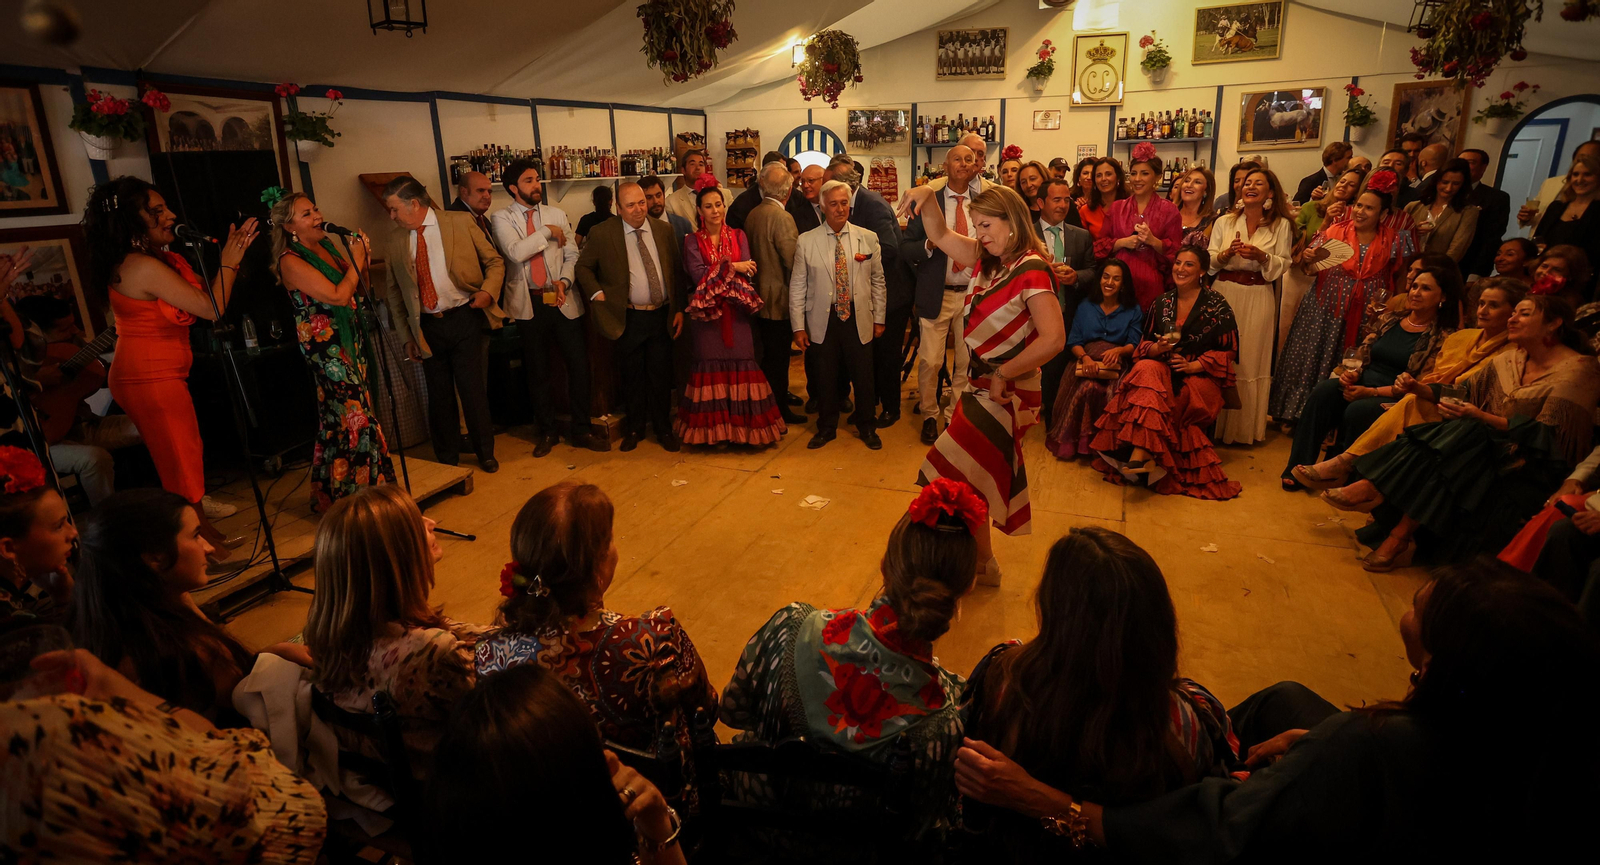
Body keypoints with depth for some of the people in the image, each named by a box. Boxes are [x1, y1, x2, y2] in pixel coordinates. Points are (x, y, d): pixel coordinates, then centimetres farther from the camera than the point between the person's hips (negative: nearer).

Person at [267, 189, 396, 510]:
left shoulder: (326, 244, 10)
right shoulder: (290, 261, -13)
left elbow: (356, 291, 17)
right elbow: (337, 296, -21)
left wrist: (362, 260, 1)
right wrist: (357, 261, -10)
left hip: (351, 340, 8)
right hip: (326, 345, -8)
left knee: (339, 417, 13)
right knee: (355, 416, -6)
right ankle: (348, 497, 8)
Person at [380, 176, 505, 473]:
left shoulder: (460, 223, 0)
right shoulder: (395, 240, 6)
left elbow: (494, 261, 5)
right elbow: (394, 291, 12)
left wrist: (488, 291, -12)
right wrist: (406, 336, 8)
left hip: (465, 318, -2)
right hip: (427, 327, 3)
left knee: (472, 390, -1)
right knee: (439, 395, 9)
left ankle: (485, 453, 20)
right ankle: (447, 460, 26)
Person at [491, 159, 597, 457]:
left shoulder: (557, 214, 9)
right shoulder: (502, 218, 1)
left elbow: (572, 255, 7)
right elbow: (516, 252, -16)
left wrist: (564, 280, -10)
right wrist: (547, 231, -11)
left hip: (564, 301, 2)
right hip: (529, 304, -2)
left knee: (579, 365, 0)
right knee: (537, 371, 8)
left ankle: (582, 429, 13)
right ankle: (546, 431, 22)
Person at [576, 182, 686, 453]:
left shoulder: (664, 230, 5)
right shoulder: (603, 233, -3)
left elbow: (677, 270, 9)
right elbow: (583, 266, 6)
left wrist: (679, 308, 4)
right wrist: (597, 293, -7)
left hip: (662, 316, 2)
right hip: (629, 318, -1)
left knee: (661, 375, 7)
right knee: (632, 376, 8)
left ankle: (663, 428, 23)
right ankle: (635, 428, 25)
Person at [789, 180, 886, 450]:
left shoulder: (868, 238, 3)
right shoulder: (806, 241, -1)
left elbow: (878, 281, 8)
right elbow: (797, 286, 0)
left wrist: (879, 318, 7)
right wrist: (798, 326, -2)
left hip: (859, 320, 1)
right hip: (822, 321, 0)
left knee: (863, 377, 7)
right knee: (824, 377, 9)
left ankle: (866, 427, 28)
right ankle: (826, 427, 28)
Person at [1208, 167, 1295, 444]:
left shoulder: (1281, 225, 4)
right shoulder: (1224, 221, 8)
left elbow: (1283, 264, 0)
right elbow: (1209, 262, 3)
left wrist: (1261, 256, -17)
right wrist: (1227, 253, -16)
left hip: (1258, 298, -1)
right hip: (1224, 293, 1)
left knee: (1250, 359, 1)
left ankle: (1245, 428, 12)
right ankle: (1217, 424, 9)